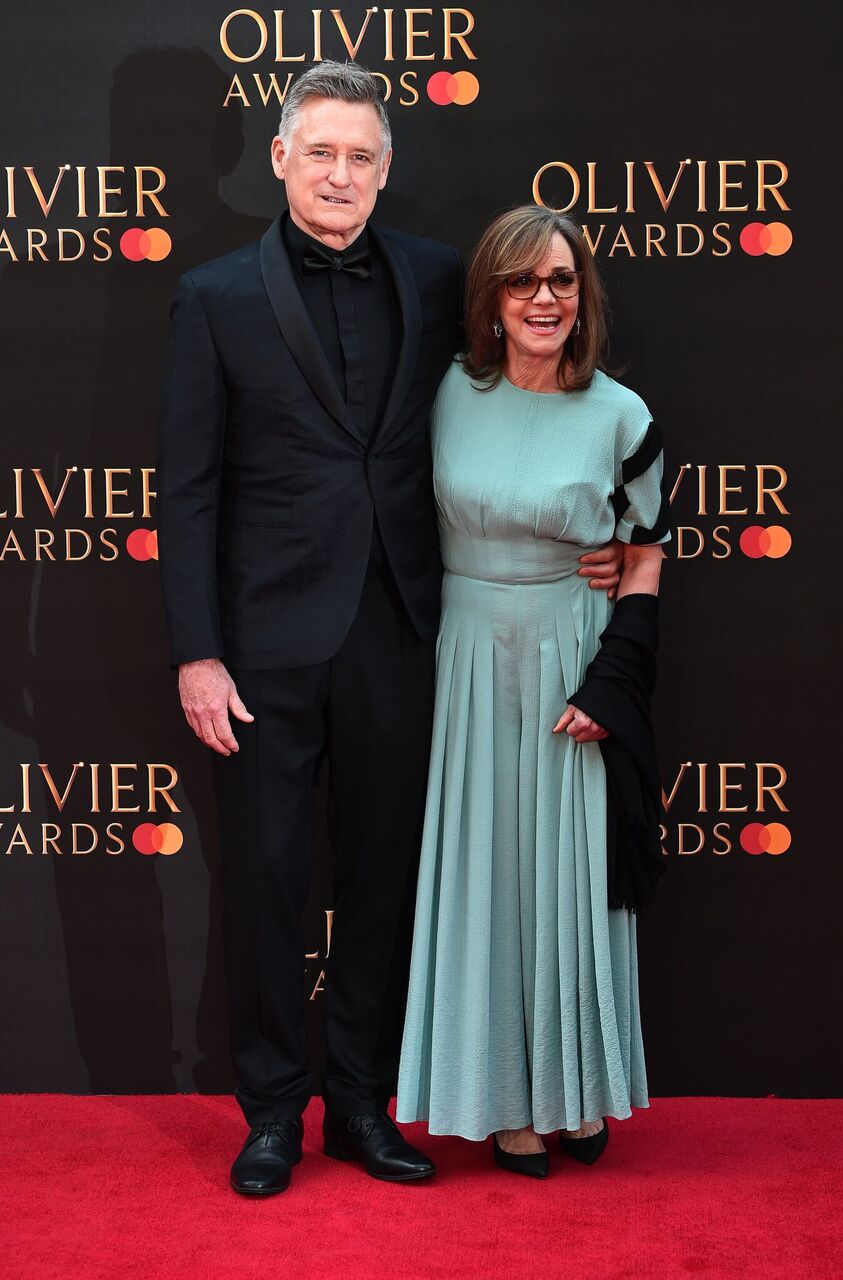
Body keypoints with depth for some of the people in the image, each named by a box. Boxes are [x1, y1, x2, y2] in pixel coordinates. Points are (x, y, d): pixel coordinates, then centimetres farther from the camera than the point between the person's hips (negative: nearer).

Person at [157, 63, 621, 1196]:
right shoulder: (218, 297, -1)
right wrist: (196, 654, -8)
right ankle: (273, 1113, 23)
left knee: (386, 876, 11)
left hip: (396, 633, 3)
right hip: (269, 637, -2)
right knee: (265, 879, 6)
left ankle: (361, 1103, 27)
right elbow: (188, 488, -3)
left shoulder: (435, 279, 6)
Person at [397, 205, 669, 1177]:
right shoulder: (451, 392, -2)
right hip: (467, 659, 1)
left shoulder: (621, 417, -6)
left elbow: (644, 557, 1)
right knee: (484, 869, 6)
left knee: (570, 868, 7)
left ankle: (578, 1085, 25)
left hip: (569, 661, -1)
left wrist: (608, 683, -8)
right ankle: (504, 1097, 19)